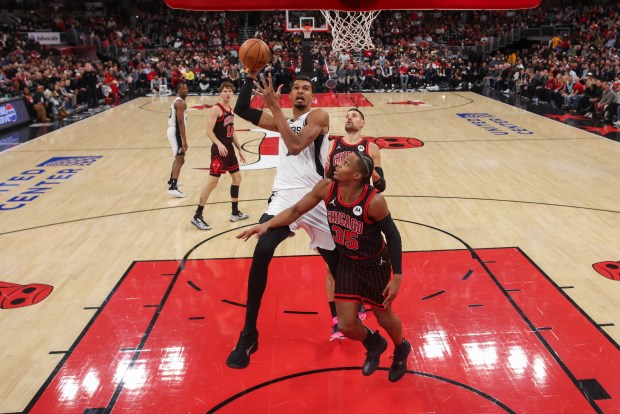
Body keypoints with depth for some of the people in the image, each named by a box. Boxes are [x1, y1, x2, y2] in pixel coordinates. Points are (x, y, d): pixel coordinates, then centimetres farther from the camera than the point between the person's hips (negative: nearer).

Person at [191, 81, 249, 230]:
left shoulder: (231, 110, 14)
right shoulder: (215, 109, -12)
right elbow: (209, 131, -20)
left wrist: (239, 149, 19)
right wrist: (219, 144, -34)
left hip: (229, 148, 9)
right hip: (219, 149, -9)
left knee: (237, 177, 15)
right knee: (213, 182, -8)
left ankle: (235, 213, 27)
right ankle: (197, 216, 0)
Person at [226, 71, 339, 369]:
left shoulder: (318, 116, 2)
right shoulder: (283, 121, 19)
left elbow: (296, 146, -17)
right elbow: (241, 110, 11)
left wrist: (273, 106, -17)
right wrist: (252, 75, 2)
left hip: (316, 200, -3)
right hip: (284, 198, 3)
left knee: (337, 263, 11)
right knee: (261, 255, -20)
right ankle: (248, 336, -7)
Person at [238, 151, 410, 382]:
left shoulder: (374, 201, -30)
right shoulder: (326, 188, -18)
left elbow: (393, 236, -19)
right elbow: (296, 210, -7)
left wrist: (397, 277, -18)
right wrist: (267, 225, -19)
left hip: (375, 264, -4)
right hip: (347, 263, 4)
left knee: (384, 317, 16)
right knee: (346, 325, 5)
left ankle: (401, 350, 52)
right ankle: (374, 345, 41)